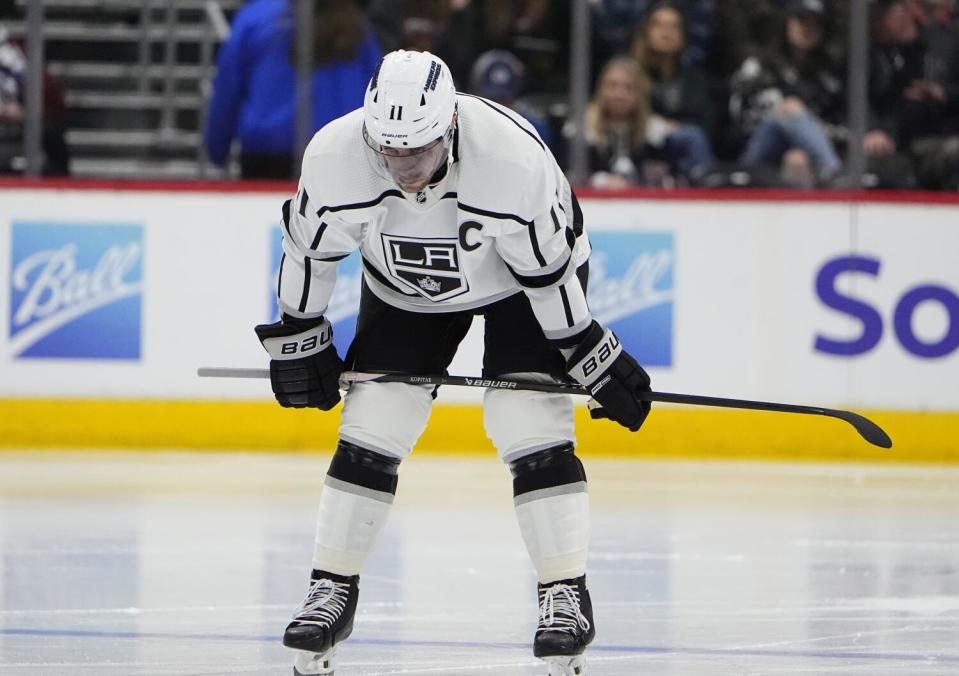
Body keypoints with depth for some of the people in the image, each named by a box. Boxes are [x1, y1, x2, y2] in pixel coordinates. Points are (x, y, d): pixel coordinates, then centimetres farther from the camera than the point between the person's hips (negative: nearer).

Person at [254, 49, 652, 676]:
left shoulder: (515, 158, -38)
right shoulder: (334, 157, -30)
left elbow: (551, 265, -24)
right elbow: (308, 248, -10)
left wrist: (597, 360, -16)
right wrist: (297, 338, -2)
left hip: (519, 282, -3)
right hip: (403, 288, 3)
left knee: (532, 424, -16)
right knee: (370, 428, -5)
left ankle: (565, 594, -8)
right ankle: (332, 589, 7)